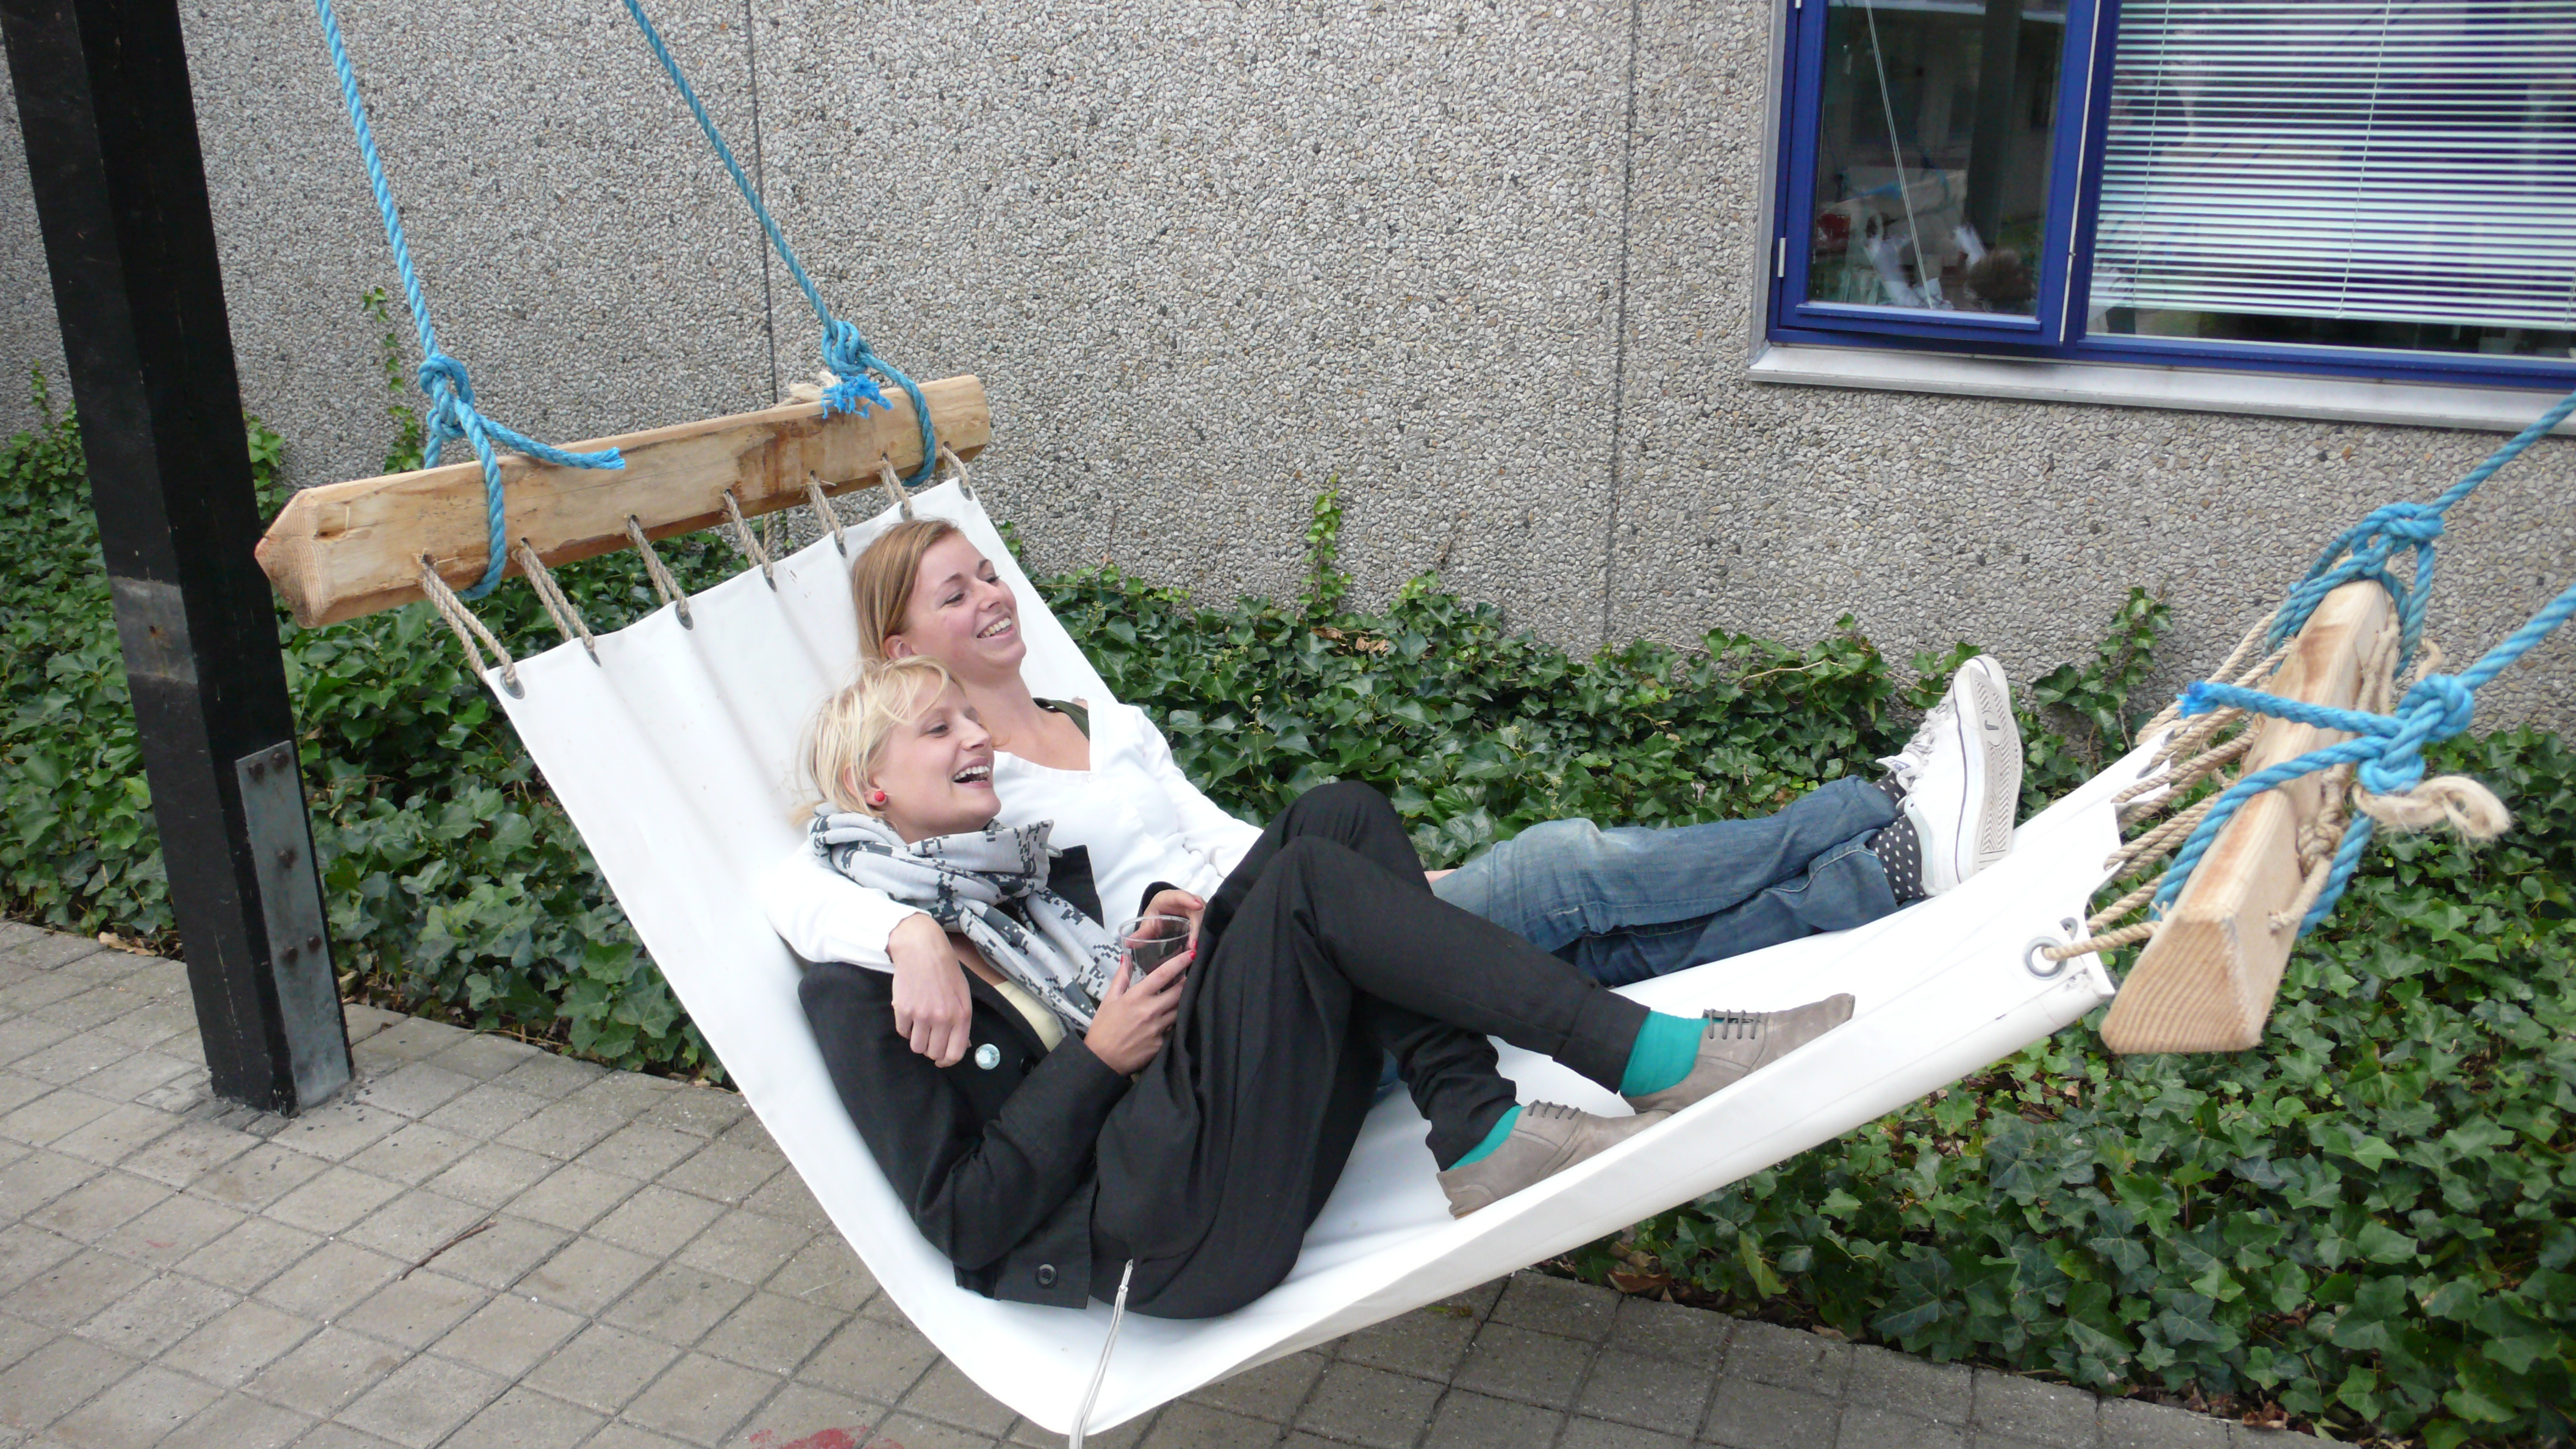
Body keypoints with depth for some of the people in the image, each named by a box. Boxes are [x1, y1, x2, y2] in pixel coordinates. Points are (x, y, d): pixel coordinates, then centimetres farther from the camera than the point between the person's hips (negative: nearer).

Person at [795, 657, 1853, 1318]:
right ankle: (1656, 1060, -19)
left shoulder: (1031, 867, 20)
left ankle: (1480, 1138, -17)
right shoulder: (857, 985, -2)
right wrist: (1099, 1055, -11)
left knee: (1338, 816, -7)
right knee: (1308, 879, -22)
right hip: (1155, 1236, -7)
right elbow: (962, 1221, -7)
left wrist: (1169, 926, 2)